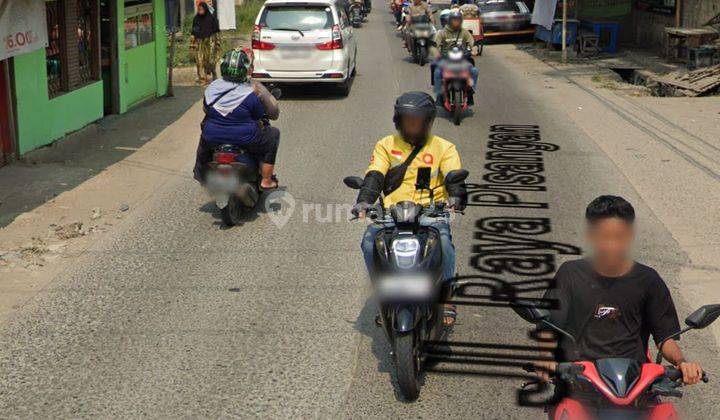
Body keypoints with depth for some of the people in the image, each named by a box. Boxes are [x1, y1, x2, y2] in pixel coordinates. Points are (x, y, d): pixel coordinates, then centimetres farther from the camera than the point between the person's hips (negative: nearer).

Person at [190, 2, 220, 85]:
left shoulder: (211, 18, -2)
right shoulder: (196, 19, 6)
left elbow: (216, 31, 3)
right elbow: (193, 33, 9)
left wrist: (217, 43, 1)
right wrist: (192, 45, 6)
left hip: (210, 41, -3)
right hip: (199, 42, 3)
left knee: (210, 59, -9)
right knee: (199, 60, -5)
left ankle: (214, 74, 14)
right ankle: (202, 77, 2)